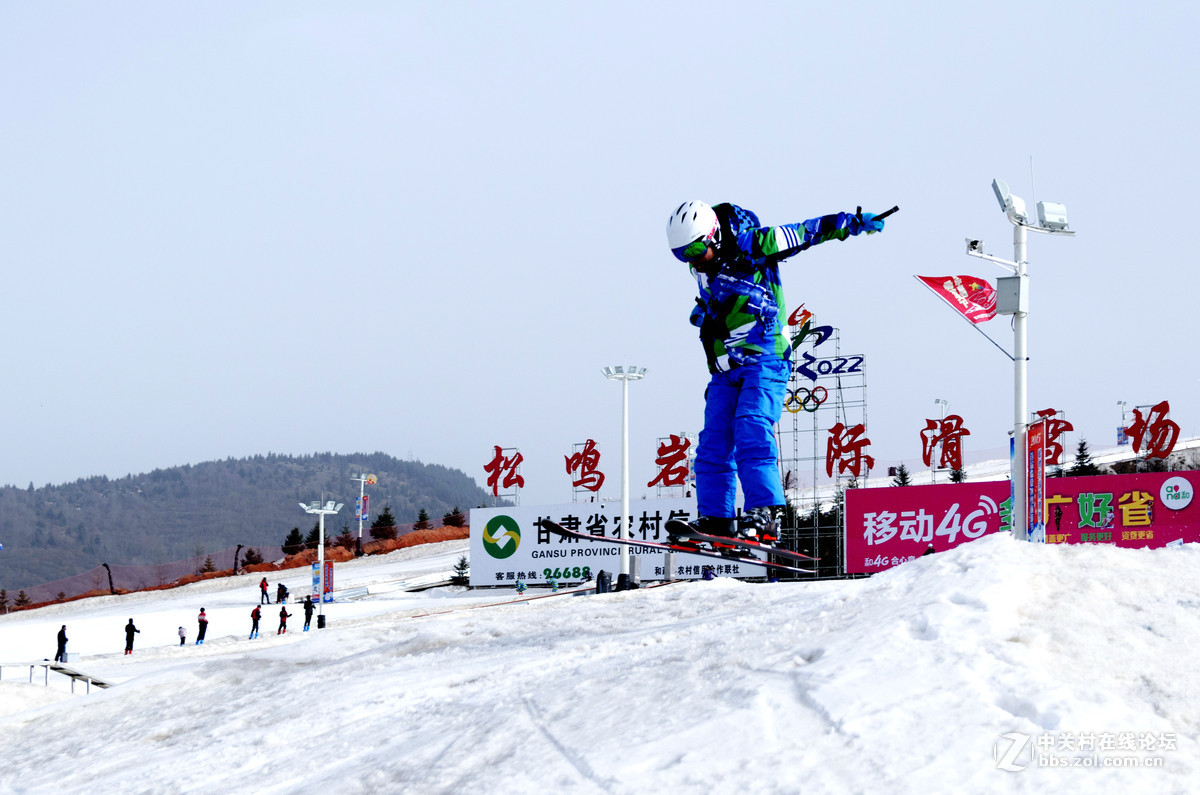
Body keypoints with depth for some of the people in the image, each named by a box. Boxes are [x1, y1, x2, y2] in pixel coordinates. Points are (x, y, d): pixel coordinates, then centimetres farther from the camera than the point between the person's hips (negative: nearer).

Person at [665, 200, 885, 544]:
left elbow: (807, 232, -5)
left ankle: (765, 515, -28)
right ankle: (716, 521, 0)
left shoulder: (752, 245, -11)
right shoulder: (703, 262, 9)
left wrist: (853, 222, -7)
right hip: (726, 370, 7)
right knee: (713, 444, -1)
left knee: (751, 432, -23)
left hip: (763, 361, -7)